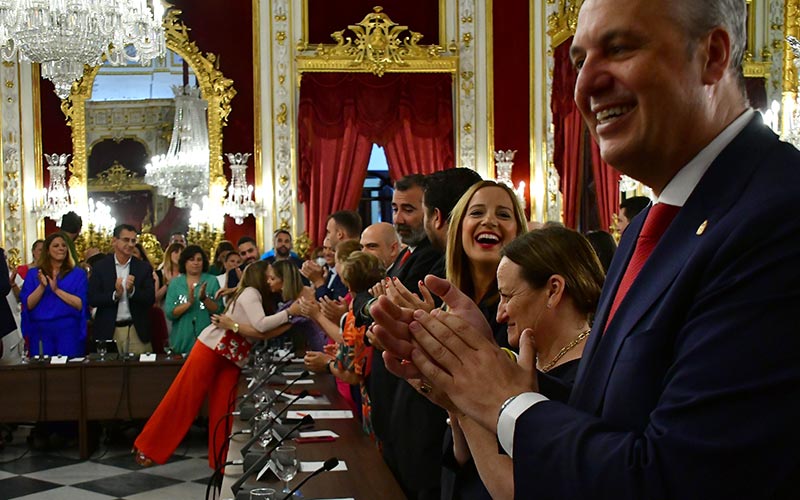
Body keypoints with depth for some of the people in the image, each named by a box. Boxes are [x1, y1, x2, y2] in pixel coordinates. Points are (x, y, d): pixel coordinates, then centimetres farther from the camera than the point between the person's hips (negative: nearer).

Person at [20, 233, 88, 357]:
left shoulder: (78, 274, 4)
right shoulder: (33, 273, 8)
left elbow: (81, 305, -6)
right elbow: (27, 305, 0)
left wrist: (57, 290, -15)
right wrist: (42, 287, -15)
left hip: (69, 331, -1)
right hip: (41, 331, 1)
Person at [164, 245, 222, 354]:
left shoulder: (212, 281, 2)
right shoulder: (175, 283, 4)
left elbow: (219, 311, -4)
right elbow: (169, 313, -5)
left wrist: (204, 298, -20)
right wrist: (189, 302, -19)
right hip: (182, 341, 1)